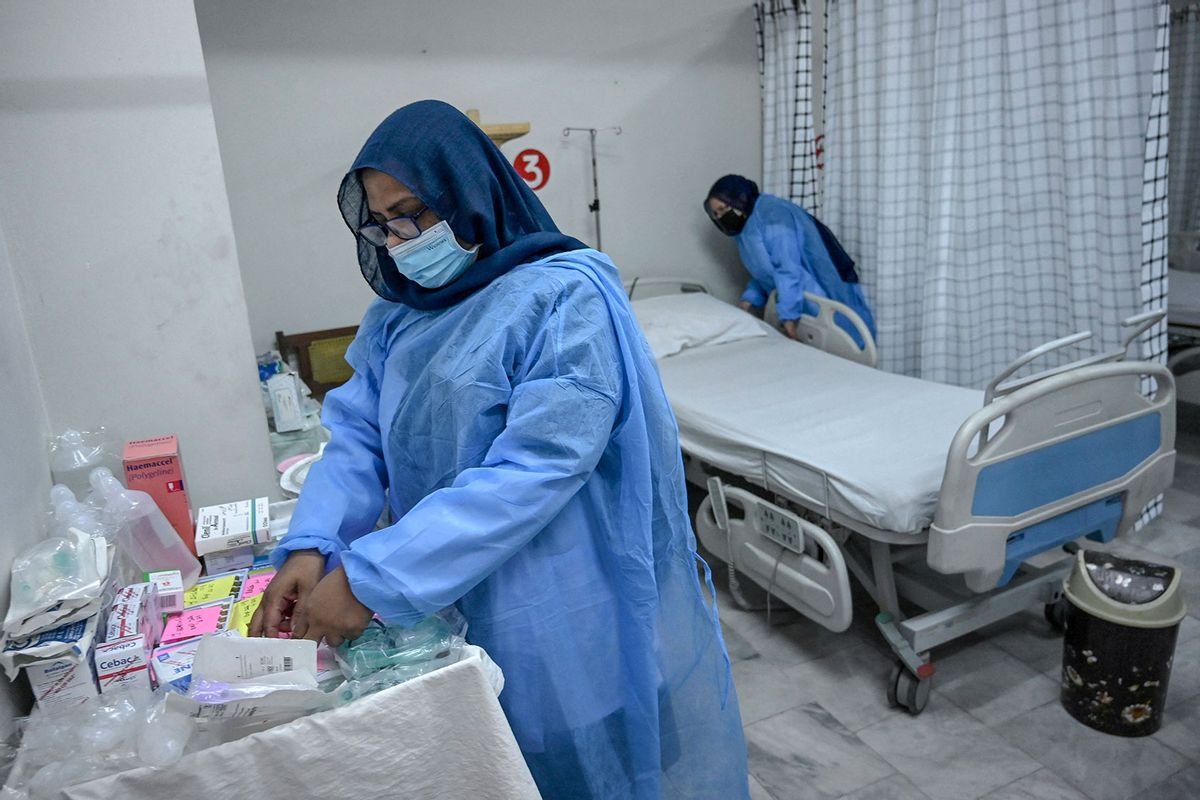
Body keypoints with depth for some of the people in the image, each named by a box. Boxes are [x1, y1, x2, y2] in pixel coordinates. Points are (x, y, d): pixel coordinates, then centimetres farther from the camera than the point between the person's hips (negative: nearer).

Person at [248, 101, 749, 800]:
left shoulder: (565, 298, -18)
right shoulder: (398, 316, 5)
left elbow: (536, 468, -27)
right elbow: (359, 438, 2)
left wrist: (368, 578, -27)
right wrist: (312, 546, -17)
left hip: (571, 619, -6)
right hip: (460, 612, 6)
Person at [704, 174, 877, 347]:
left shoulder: (770, 213, -17)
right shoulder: (746, 229, 14)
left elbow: (788, 268, -25)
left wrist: (789, 315, -28)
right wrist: (750, 299, 2)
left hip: (823, 300, -9)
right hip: (803, 302, 9)